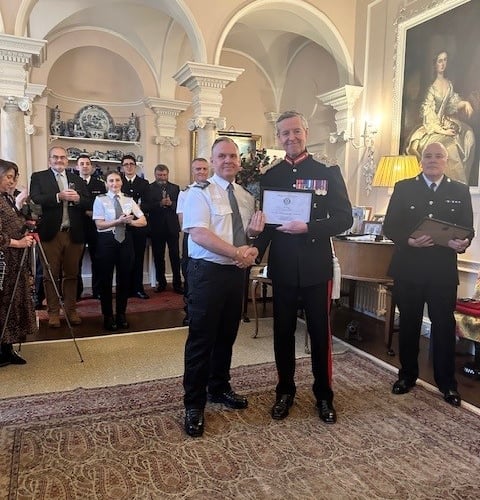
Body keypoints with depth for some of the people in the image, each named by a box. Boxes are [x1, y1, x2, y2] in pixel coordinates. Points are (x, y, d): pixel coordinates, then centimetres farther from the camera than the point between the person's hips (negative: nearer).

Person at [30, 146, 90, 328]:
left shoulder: (77, 180, 14)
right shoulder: (38, 177, 6)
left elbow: (89, 203, 6)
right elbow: (35, 199, -10)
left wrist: (78, 198, -14)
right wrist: (58, 196, -21)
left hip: (73, 234, 3)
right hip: (50, 233, -2)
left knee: (71, 274, 9)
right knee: (51, 275, 4)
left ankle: (71, 311, 19)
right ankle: (53, 313, 13)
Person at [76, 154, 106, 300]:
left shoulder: (100, 184, 10)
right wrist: (85, 212, -14)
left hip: (96, 226, 2)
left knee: (97, 260, 6)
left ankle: (97, 291, 15)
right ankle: (76, 292, 12)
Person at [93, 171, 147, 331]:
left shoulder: (129, 200, 8)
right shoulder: (100, 199, 0)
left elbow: (143, 221, 3)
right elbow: (99, 224, -9)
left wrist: (129, 221, -16)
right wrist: (118, 221, -20)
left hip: (125, 239, 3)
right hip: (107, 240, -3)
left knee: (124, 278, 10)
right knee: (106, 279, 6)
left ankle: (121, 314, 25)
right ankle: (108, 316, 20)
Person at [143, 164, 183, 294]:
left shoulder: (175, 188, 10)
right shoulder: (149, 188, 2)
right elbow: (145, 207, -8)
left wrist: (171, 203, -15)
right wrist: (160, 204, -18)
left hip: (172, 226, 1)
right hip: (156, 227, -1)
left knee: (175, 255, 1)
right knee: (158, 256, 8)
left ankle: (177, 283, 9)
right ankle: (161, 282, 20)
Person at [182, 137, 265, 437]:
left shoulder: (247, 197, 13)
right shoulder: (200, 193, -7)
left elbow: (251, 234, 18)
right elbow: (199, 234, -20)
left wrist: (254, 232, -6)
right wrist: (237, 252, -24)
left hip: (237, 272, 7)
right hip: (208, 272, -6)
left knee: (227, 335, 17)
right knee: (202, 338, -1)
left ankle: (219, 388, 37)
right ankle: (194, 404, 15)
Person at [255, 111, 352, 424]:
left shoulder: (328, 172, 0)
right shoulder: (270, 176, 7)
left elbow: (344, 218, -6)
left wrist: (307, 227, -19)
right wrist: (256, 254, -7)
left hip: (317, 266, -2)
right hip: (283, 266, 2)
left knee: (320, 332, 8)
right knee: (283, 331, 11)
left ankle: (324, 395, 27)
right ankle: (285, 391, 30)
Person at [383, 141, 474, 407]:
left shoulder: (460, 191, 8)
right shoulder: (403, 188, 5)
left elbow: (468, 229, 5)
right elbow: (389, 226, -1)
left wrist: (463, 243, -17)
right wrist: (409, 240, -19)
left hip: (443, 271, 0)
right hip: (408, 268, 0)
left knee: (444, 325, 5)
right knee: (408, 323, 11)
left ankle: (446, 382, 22)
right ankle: (407, 375, 27)